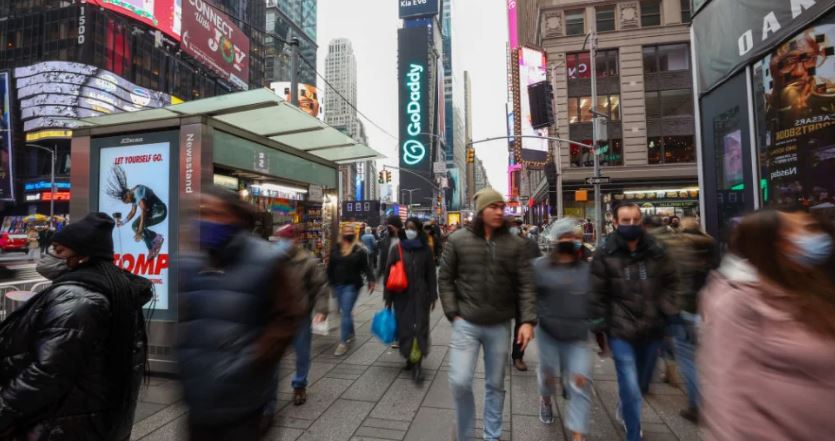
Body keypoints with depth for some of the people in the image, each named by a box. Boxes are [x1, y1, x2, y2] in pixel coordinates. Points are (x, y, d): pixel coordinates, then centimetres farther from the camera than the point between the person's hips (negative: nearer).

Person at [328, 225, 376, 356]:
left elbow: (365, 267, -7)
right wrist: (329, 282, 7)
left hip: (352, 285, -4)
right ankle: (350, 334, 37)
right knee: (345, 312, 17)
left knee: (345, 313, -7)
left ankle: (343, 342, 0)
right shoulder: (335, 249, 4)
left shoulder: (359, 250, -5)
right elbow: (330, 267, 8)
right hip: (338, 285, 4)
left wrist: (371, 280, -20)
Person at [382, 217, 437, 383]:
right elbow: (389, 273, 2)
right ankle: (409, 357, 28)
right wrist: (388, 297, 2)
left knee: (419, 328, -3)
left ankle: (416, 364, 2)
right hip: (402, 296, 1)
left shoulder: (425, 249, 1)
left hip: (420, 295, 0)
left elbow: (431, 274, 5)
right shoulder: (397, 249, -1)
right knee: (404, 327, 8)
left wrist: (432, 296, 5)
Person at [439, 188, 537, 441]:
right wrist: (453, 314, -5)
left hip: (499, 327, 2)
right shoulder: (458, 240, -4)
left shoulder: (515, 244, -1)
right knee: (460, 382, -3)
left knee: (495, 385, 15)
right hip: (466, 324, -1)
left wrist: (527, 320, -11)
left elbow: (525, 285, -1)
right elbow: (445, 279, 1)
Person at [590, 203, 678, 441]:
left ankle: (625, 407, 53)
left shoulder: (656, 251, 0)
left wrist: (668, 313, 0)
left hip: (652, 329, 4)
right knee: (631, 389, -5)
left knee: (643, 383, 22)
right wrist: (601, 327, -5)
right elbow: (597, 294, -5)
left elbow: (669, 283, 11)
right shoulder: (604, 254, -9)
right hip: (621, 331, -4)